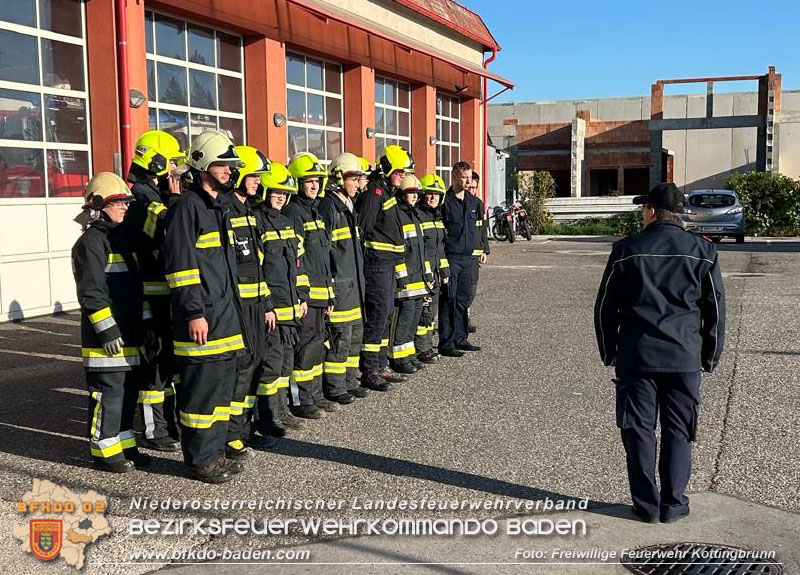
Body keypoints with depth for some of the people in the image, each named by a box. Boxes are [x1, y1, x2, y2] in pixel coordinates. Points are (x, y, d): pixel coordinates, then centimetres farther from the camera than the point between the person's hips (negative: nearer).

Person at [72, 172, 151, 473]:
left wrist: (145, 319, 19)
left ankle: (124, 444, 26)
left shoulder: (123, 237, 18)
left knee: (129, 389, 14)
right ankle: (104, 452, 7)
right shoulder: (91, 241, -11)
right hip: (106, 338, -9)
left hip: (129, 334, 9)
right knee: (108, 391, -4)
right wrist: (107, 329, -19)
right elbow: (91, 291, -17)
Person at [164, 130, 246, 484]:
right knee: (201, 390, -2)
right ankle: (199, 461, 10)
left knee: (223, 385, 15)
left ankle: (215, 453, 27)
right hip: (201, 317, -9)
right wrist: (194, 313, -20)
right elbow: (180, 265, -17)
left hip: (226, 314, 10)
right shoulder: (187, 206, -11)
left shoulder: (220, 206, 18)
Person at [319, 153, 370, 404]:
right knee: (340, 336, -5)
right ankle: (334, 388, 6)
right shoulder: (328, 206, -13)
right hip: (339, 283, -9)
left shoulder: (349, 206, 17)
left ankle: (349, 381, 25)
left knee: (355, 334, 14)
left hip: (354, 281, 10)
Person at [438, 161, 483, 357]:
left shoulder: (473, 201, 12)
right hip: (451, 257, -6)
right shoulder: (445, 200, -8)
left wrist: (478, 251, 19)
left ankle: (460, 339, 21)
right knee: (448, 300, -4)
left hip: (469, 258, 7)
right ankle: (445, 343, 1)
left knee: (464, 299, 11)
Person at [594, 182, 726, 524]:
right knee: (678, 431, 11)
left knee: (639, 430, 8)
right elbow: (715, 310, 5)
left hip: (636, 357, -1)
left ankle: (646, 504, 12)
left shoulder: (626, 251, -3)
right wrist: (710, 357, 14)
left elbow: (605, 308, 2)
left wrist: (609, 353, 13)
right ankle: (673, 504, 14)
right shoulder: (703, 252, 1)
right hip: (685, 358, 1)